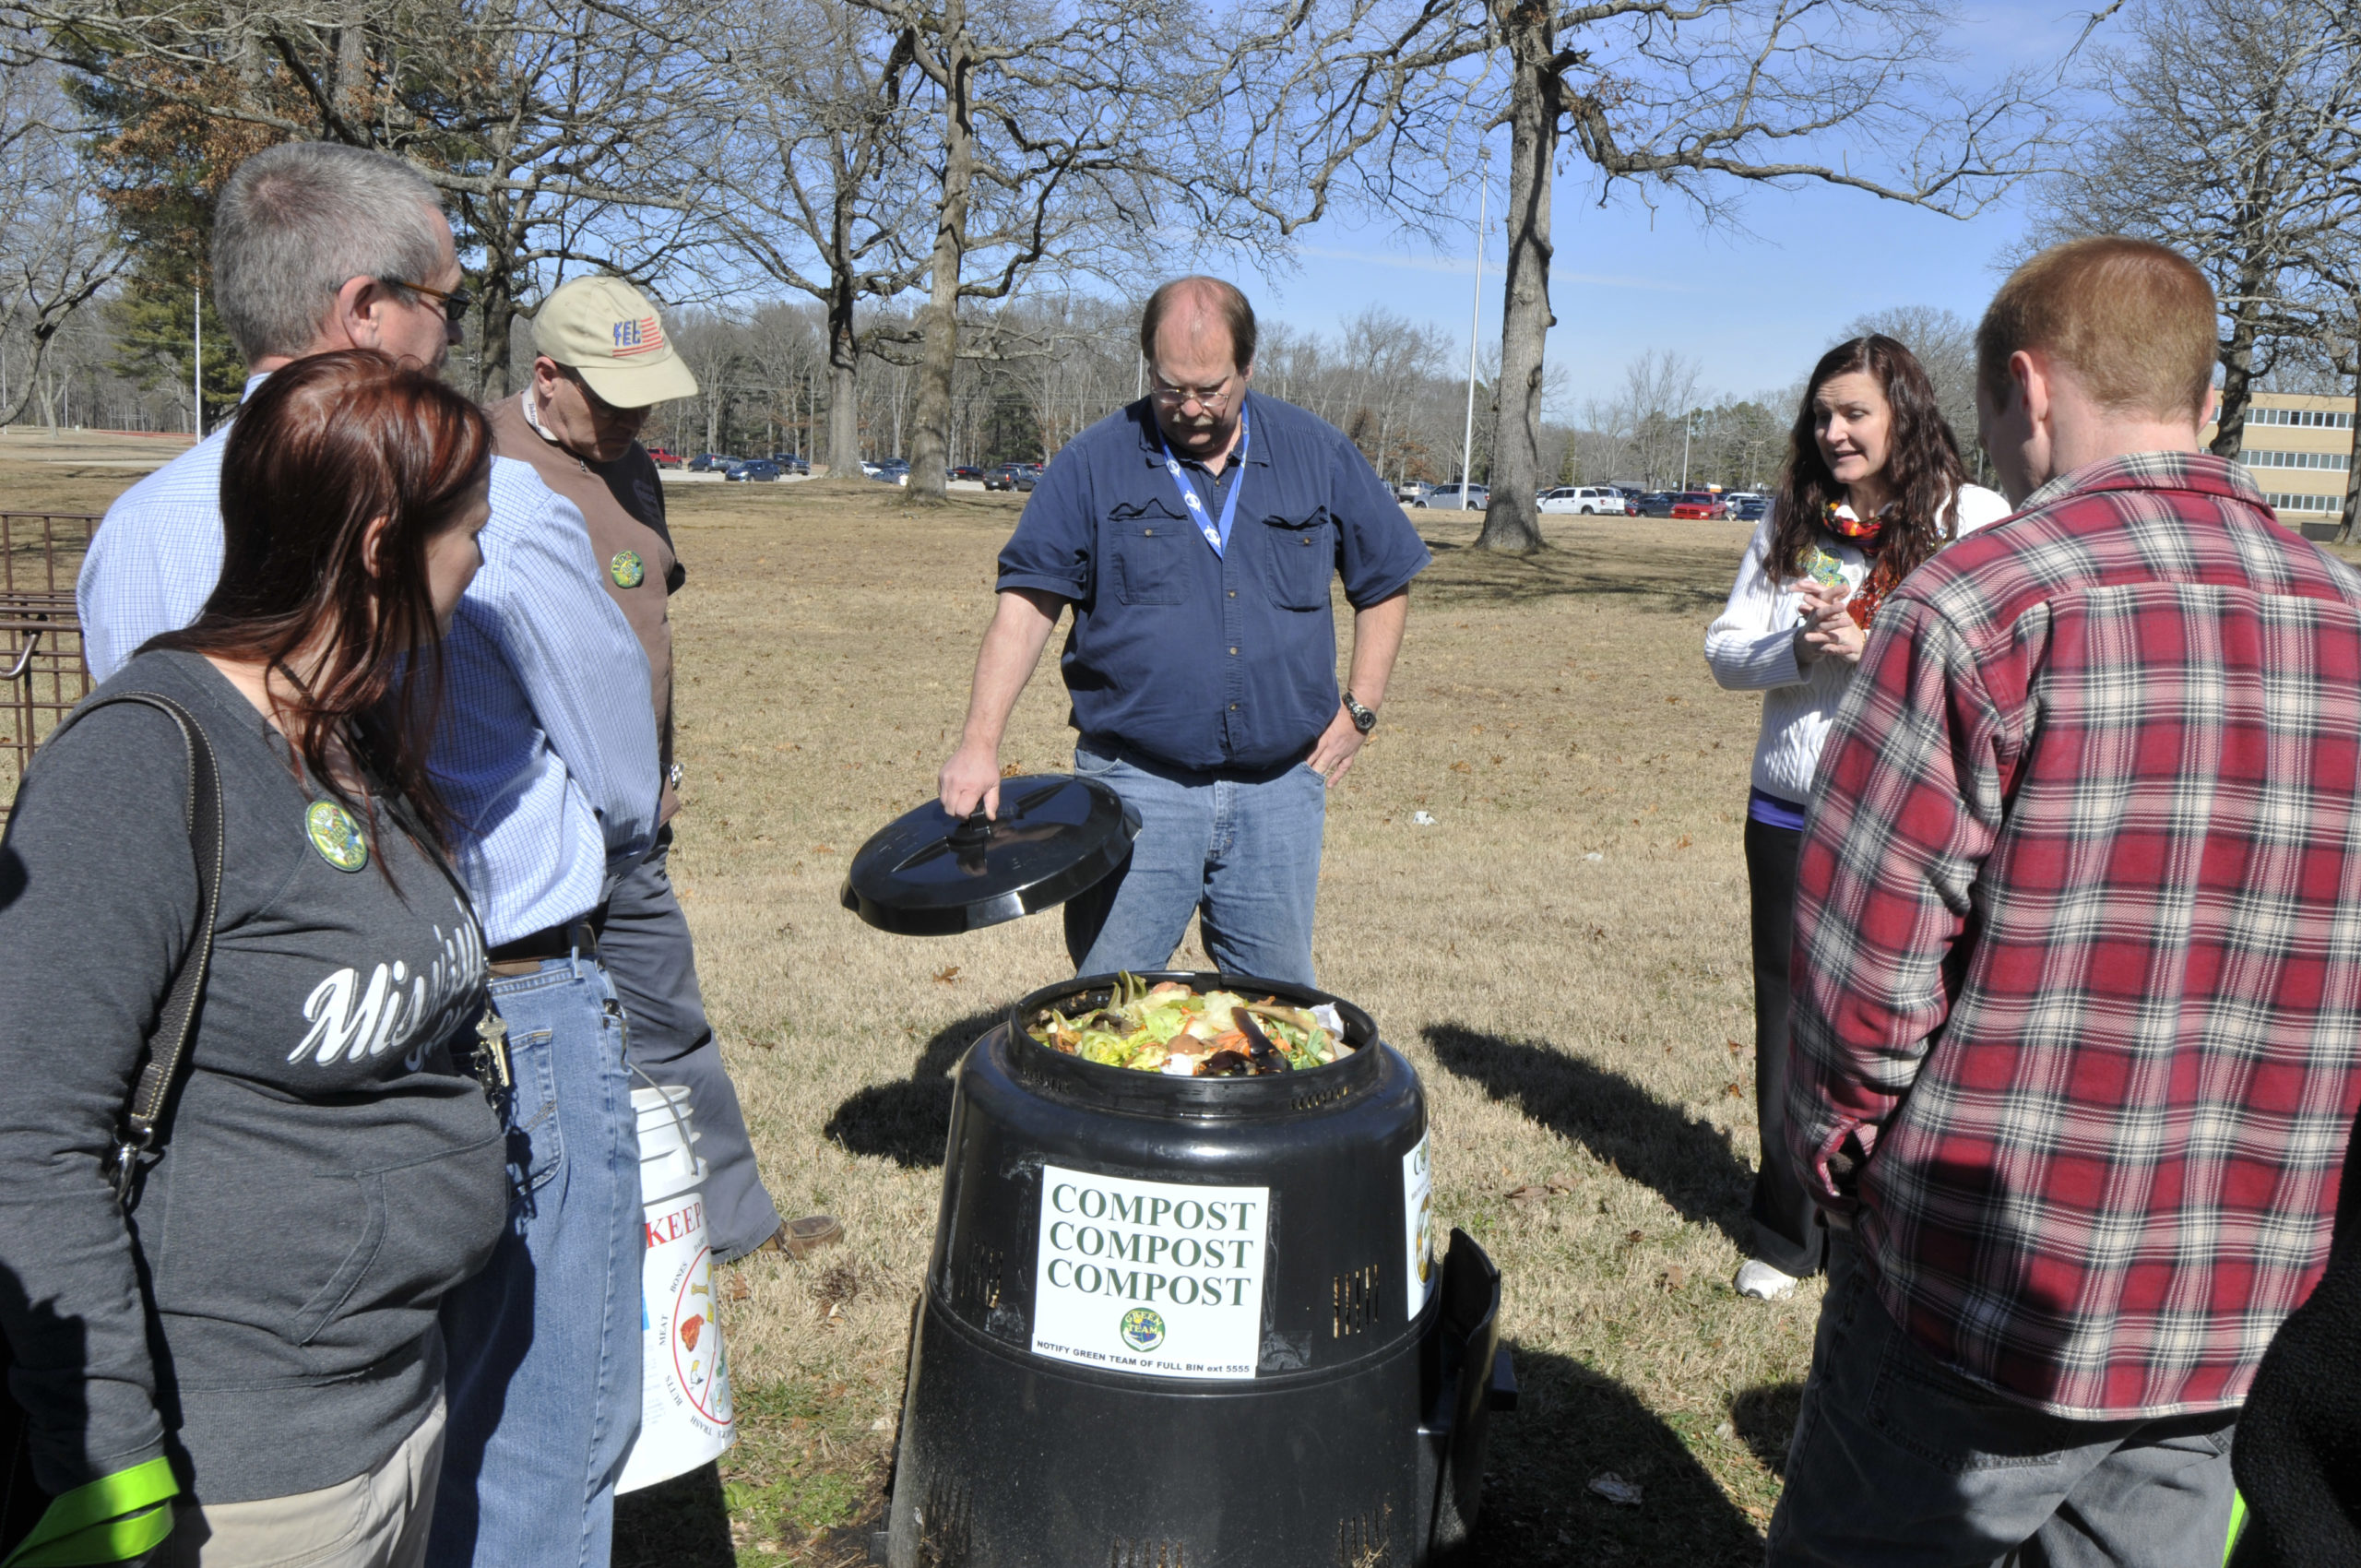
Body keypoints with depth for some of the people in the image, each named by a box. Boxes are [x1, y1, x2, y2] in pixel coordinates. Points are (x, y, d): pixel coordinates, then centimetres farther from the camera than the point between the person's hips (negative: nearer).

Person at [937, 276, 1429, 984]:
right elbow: (1027, 603, -5)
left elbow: (1384, 581, 16)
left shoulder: (1319, 455, 6)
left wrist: (1359, 710, 7)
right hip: (1134, 786, -2)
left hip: (1278, 787, 2)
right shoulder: (1093, 464, -1)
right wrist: (980, 744, -15)